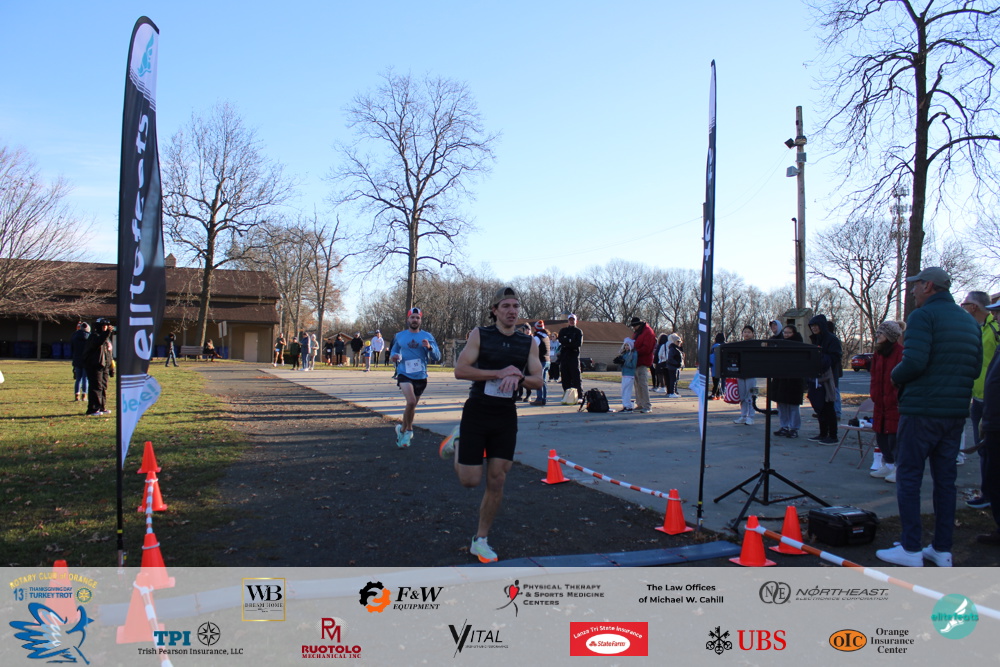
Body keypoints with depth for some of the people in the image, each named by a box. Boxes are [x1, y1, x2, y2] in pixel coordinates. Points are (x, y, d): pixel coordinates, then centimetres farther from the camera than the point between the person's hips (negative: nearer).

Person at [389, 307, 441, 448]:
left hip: (421, 377, 2)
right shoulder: (400, 336, 5)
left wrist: (429, 347, -20)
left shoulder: (428, 337, 2)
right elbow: (394, 350, 22)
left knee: (412, 405, 15)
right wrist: (394, 357, -2)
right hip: (404, 374, -2)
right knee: (411, 402, -24)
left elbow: (437, 358, -1)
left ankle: (403, 429, 38)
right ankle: (408, 430, -2)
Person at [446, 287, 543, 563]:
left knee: (496, 481, 2)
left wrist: (518, 377, -19)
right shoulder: (480, 335, -5)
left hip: (506, 417, 3)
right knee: (470, 480, -2)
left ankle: (480, 540, 17)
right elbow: (460, 370, -13)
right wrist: (498, 373, -19)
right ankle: (458, 446, 31)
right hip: (477, 413, -3)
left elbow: (538, 381, 2)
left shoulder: (529, 342, 5)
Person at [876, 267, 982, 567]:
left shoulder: (923, 316, -12)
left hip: (922, 410, -7)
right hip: (956, 412, 7)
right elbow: (976, 368, 13)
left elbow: (914, 362, -22)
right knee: (945, 478, 12)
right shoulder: (970, 321, 13)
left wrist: (896, 376, -4)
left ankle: (910, 549, 3)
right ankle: (942, 549, 17)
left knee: (908, 477, 1)